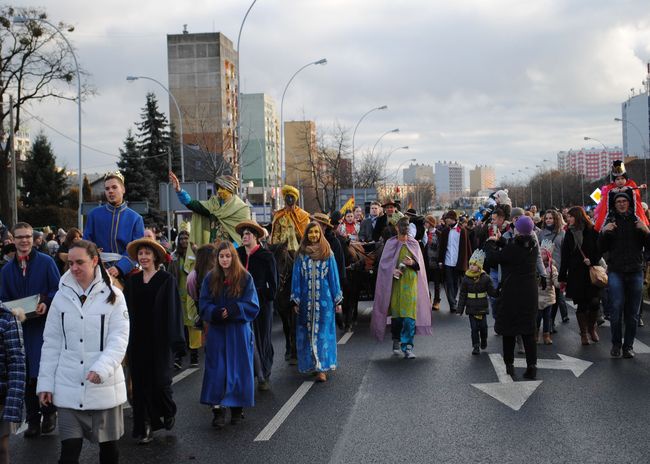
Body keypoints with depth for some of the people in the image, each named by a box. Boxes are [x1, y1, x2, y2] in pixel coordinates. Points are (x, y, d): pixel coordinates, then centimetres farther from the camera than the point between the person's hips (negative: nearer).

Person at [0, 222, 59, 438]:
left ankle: (49, 414, 13)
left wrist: (46, 303, -20)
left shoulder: (46, 262, 0)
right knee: (27, 375, 5)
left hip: (45, 324, -4)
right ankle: (33, 419, 14)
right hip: (20, 327, 4)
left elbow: (58, 289, -3)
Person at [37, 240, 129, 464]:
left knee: (108, 446, 12)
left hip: (104, 387, -1)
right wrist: (46, 383, 3)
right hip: (69, 388, 1)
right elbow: (51, 343, 6)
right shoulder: (62, 296, 4)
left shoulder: (113, 296, -3)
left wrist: (101, 369, -24)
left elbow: (119, 340, -9)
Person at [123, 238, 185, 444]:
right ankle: (144, 427, 10)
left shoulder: (166, 280, -3)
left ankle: (167, 412, 29)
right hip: (137, 340, 4)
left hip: (158, 340, -3)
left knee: (160, 380, 0)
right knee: (140, 382, 4)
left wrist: (174, 340, -10)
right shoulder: (132, 281, 8)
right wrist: (124, 338, 4)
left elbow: (173, 310, -5)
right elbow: (127, 311, 10)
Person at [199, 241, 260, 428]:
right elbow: (204, 306, 1)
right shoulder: (210, 279, 4)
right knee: (217, 370, -2)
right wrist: (217, 313, -20)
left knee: (238, 369, 4)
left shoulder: (245, 278, -2)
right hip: (217, 331, 1)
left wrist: (232, 310, -20)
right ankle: (218, 409, 0)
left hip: (239, 331, -1)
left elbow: (253, 306, -5)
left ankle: (237, 408, 16)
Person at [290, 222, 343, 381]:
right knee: (307, 333, 4)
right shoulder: (301, 254, 4)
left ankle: (322, 368, -3)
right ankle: (311, 365, 15)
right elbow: (296, 277, 5)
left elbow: (334, 276, 4)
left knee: (323, 332, -2)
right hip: (306, 300, 1)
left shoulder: (327, 253, 2)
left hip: (324, 298, -1)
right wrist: (296, 300, 0)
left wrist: (337, 300, 3)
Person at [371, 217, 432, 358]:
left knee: (409, 316, -9)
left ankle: (407, 347, -8)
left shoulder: (414, 244, 7)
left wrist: (412, 263, -13)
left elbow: (420, 265, 9)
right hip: (395, 282, 0)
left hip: (410, 283, 0)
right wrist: (392, 270, -15)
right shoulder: (390, 243, 4)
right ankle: (396, 342, 24)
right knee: (396, 314, 6)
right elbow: (383, 262, 3)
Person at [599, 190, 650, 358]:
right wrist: (603, 232, -10)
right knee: (616, 309, -8)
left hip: (635, 271, 1)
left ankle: (628, 345, 10)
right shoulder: (610, 222, 6)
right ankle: (616, 344, 4)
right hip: (615, 271, -1)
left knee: (632, 312, 2)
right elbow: (602, 249, 6)